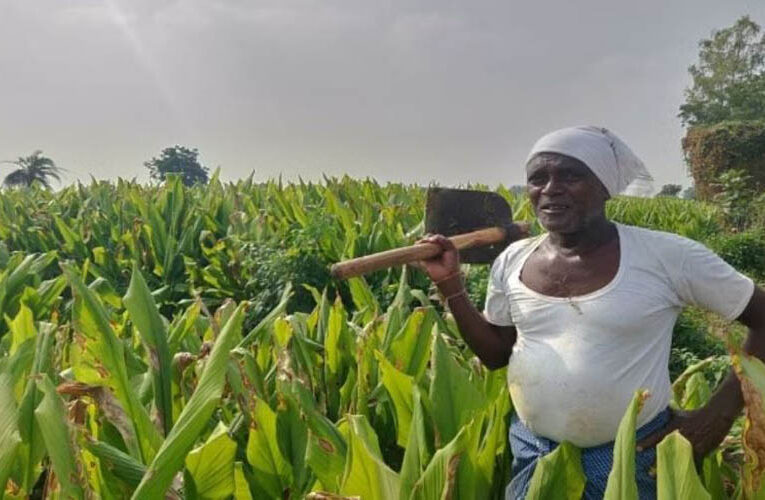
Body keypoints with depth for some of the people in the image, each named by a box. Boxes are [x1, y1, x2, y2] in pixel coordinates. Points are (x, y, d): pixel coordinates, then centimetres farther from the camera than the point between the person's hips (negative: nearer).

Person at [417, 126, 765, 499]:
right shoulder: (512, 261, -3)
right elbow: (496, 355, 6)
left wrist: (720, 412, -11)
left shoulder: (666, 256, -15)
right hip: (532, 451, 3)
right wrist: (450, 284, -4)